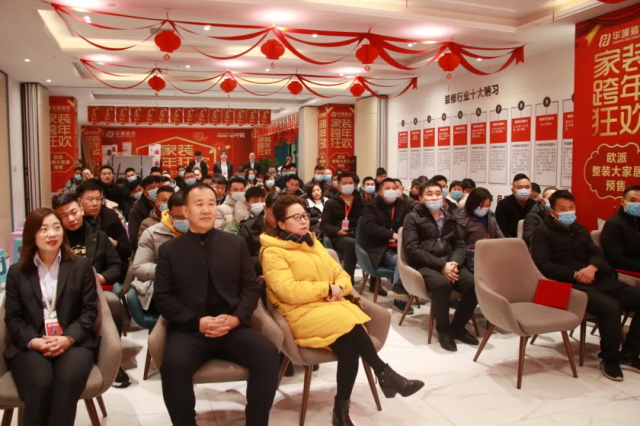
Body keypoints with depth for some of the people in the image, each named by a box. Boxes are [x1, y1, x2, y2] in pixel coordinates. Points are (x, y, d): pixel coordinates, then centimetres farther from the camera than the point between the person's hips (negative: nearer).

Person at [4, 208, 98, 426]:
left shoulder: (81, 265, 10)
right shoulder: (17, 272, 13)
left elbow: (89, 310, 5)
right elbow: (12, 317, 7)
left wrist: (68, 338, -13)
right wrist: (34, 341, -13)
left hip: (73, 342, 0)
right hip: (29, 346, 1)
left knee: (67, 381, -33)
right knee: (40, 384, -31)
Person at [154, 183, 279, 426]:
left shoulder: (235, 244, 14)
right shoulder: (169, 249, 10)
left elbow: (251, 287, 9)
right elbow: (162, 297, 3)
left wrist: (235, 318, -10)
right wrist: (197, 322, -12)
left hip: (232, 328, 1)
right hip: (188, 330, -1)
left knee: (268, 355, -25)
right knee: (174, 364, -32)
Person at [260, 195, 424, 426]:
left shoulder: (313, 243, 20)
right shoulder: (273, 252, -5)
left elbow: (340, 273, 19)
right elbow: (289, 291, -17)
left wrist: (339, 288, -5)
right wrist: (327, 288, -11)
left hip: (331, 305, 6)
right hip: (302, 314, -6)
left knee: (348, 346, -26)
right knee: (348, 321, -31)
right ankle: (384, 372, -13)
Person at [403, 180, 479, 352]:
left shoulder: (449, 219, 20)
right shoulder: (413, 218, 2)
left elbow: (460, 245, 14)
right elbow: (413, 249, -9)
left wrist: (453, 263, -10)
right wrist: (441, 265, -17)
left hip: (448, 263, 5)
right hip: (424, 265, -5)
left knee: (474, 284, -22)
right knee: (442, 284, -36)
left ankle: (458, 326, 0)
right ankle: (443, 330, -12)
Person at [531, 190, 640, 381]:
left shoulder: (579, 229, 22)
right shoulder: (542, 232, 0)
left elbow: (597, 253, 11)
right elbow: (543, 265, -11)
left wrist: (592, 267, -13)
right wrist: (575, 275, -17)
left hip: (597, 279, 8)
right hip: (570, 284, -8)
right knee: (610, 306, -32)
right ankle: (610, 359, -9)